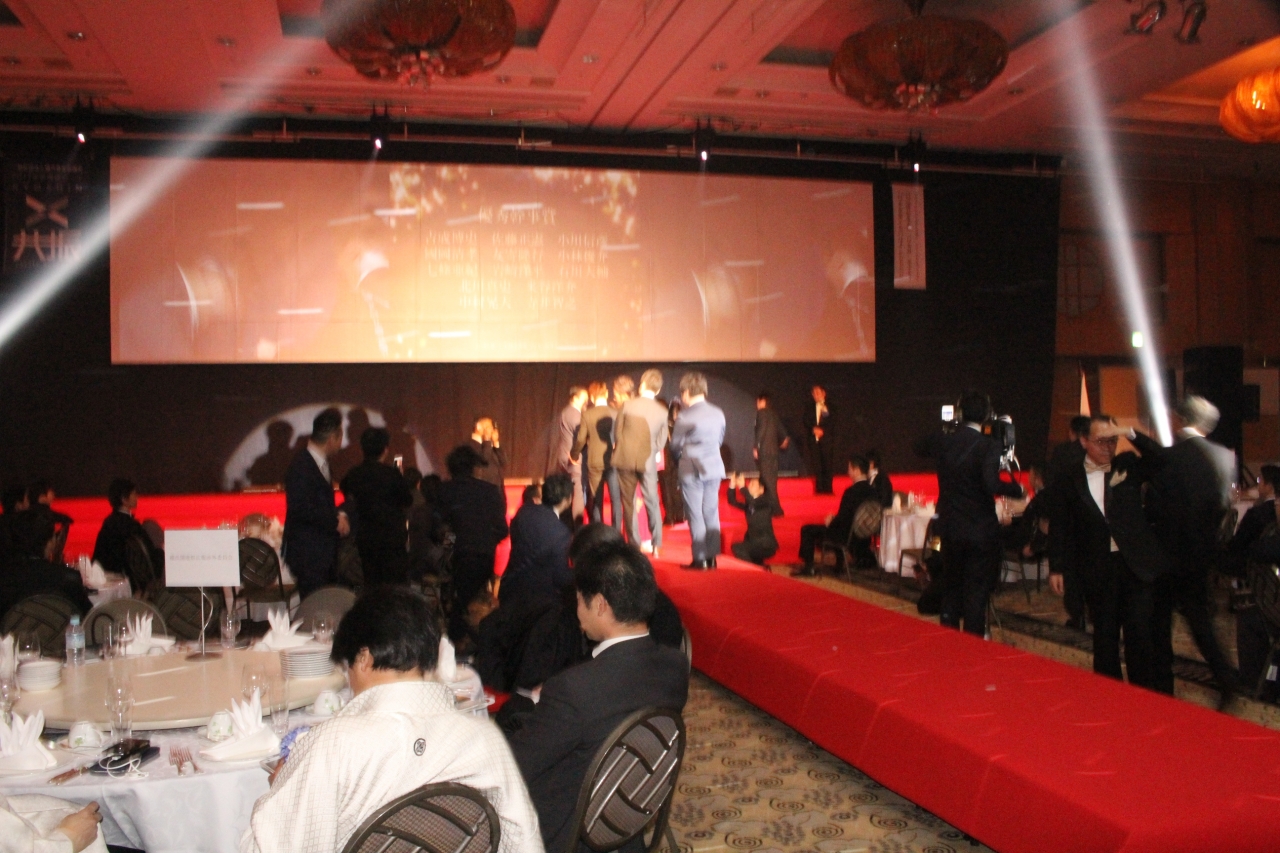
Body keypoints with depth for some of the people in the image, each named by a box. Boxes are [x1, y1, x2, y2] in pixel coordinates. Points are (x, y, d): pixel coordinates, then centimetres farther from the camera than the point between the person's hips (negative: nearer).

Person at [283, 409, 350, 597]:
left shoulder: (320, 462, 11)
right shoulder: (301, 466, -17)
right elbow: (301, 509, -24)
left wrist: (339, 515, 0)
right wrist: (336, 520, -15)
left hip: (324, 550, 9)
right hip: (308, 552, -9)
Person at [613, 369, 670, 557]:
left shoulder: (627, 405, -7)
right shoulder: (662, 411, -3)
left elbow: (617, 432, 0)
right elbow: (661, 441, 2)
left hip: (625, 458, -1)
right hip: (648, 461, 1)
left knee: (628, 502, 8)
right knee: (652, 502, 8)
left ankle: (634, 544, 11)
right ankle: (656, 545, 6)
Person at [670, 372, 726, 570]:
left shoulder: (684, 416, -13)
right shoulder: (718, 413, 3)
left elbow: (675, 444, -5)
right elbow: (720, 439, 12)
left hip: (692, 470, -5)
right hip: (714, 468, 5)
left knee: (695, 515, 2)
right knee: (711, 513, 12)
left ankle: (700, 558, 3)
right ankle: (712, 557, 13)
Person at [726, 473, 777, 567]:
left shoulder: (766, 504, -8)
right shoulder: (748, 505, 10)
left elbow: (754, 502, -28)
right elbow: (732, 502, -1)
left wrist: (742, 487, -33)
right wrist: (732, 486, -14)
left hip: (766, 545, -7)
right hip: (753, 543, 7)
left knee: (737, 548, -21)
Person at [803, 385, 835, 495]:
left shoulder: (830, 408, 8)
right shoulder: (809, 408, 15)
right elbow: (807, 424, 8)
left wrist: (822, 430, -12)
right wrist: (814, 429, -8)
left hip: (827, 440, -2)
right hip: (814, 441, 2)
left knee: (827, 466, -6)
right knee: (816, 467, -3)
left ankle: (827, 489, -3)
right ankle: (819, 489, 0)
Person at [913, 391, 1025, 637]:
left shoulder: (942, 441, -2)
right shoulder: (989, 445, -16)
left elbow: (919, 446, 20)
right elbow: (991, 484, -28)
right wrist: (1017, 489, -11)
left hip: (950, 529, 5)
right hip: (981, 531, -4)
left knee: (951, 589, 17)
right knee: (977, 591, 5)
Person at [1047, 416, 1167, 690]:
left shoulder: (1129, 466, 4)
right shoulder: (1069, 479, 2)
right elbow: (1059, 526, 5)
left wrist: (1131, 433, -16)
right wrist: (1056, 568, 1)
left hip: (1137, 565, 0)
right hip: (1097, 571, 0)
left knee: (1141, 635, 1)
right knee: (1104, 638, 10)